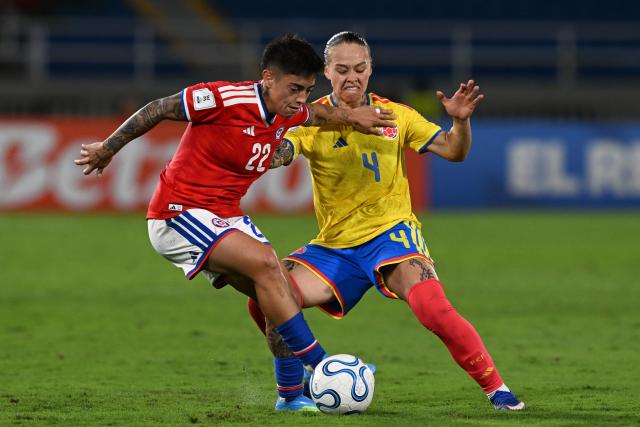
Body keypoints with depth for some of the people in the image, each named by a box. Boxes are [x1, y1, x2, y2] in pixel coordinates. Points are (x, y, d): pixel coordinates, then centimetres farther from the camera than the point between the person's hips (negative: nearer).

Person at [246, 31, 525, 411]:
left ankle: (497, 389, -15)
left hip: (390, 233, -2)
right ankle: (290, 393, 7)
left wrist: (461, 121, -17)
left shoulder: (395, 116, 2)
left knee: (433, 308, -28)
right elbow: (277, 154, -22)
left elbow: (453, 151, 3)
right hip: (334, 247, 2)